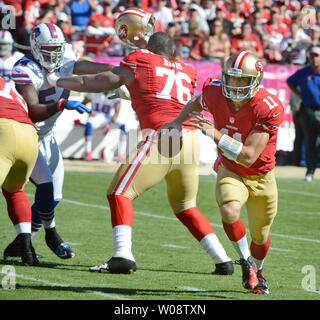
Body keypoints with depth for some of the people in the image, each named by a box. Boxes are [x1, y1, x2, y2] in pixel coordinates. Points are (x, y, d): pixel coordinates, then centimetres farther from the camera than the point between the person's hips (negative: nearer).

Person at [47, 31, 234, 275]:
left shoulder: (141, 60, 10)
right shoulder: (187, 72, 23)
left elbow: (101, 83, 15)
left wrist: (58, 81, 27)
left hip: (161, 137, -6)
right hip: (190, 139, 6)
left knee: (119, 194, -1)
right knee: (185, 207, 21)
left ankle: (123, 256, -18)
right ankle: (223, 261, 17)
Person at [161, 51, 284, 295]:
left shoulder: (268, 109, -29)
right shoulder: (215, 93, -18)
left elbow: (249, 156, -33)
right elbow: (196, 103, 10)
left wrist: (215, 134, -39)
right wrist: (178, 121, -7)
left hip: (261, 178, -1)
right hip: (231, 172, 1)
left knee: (260, 236, 16)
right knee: (230, 210, -32)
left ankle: (258, 270, 52)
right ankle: (246, 261, -5)